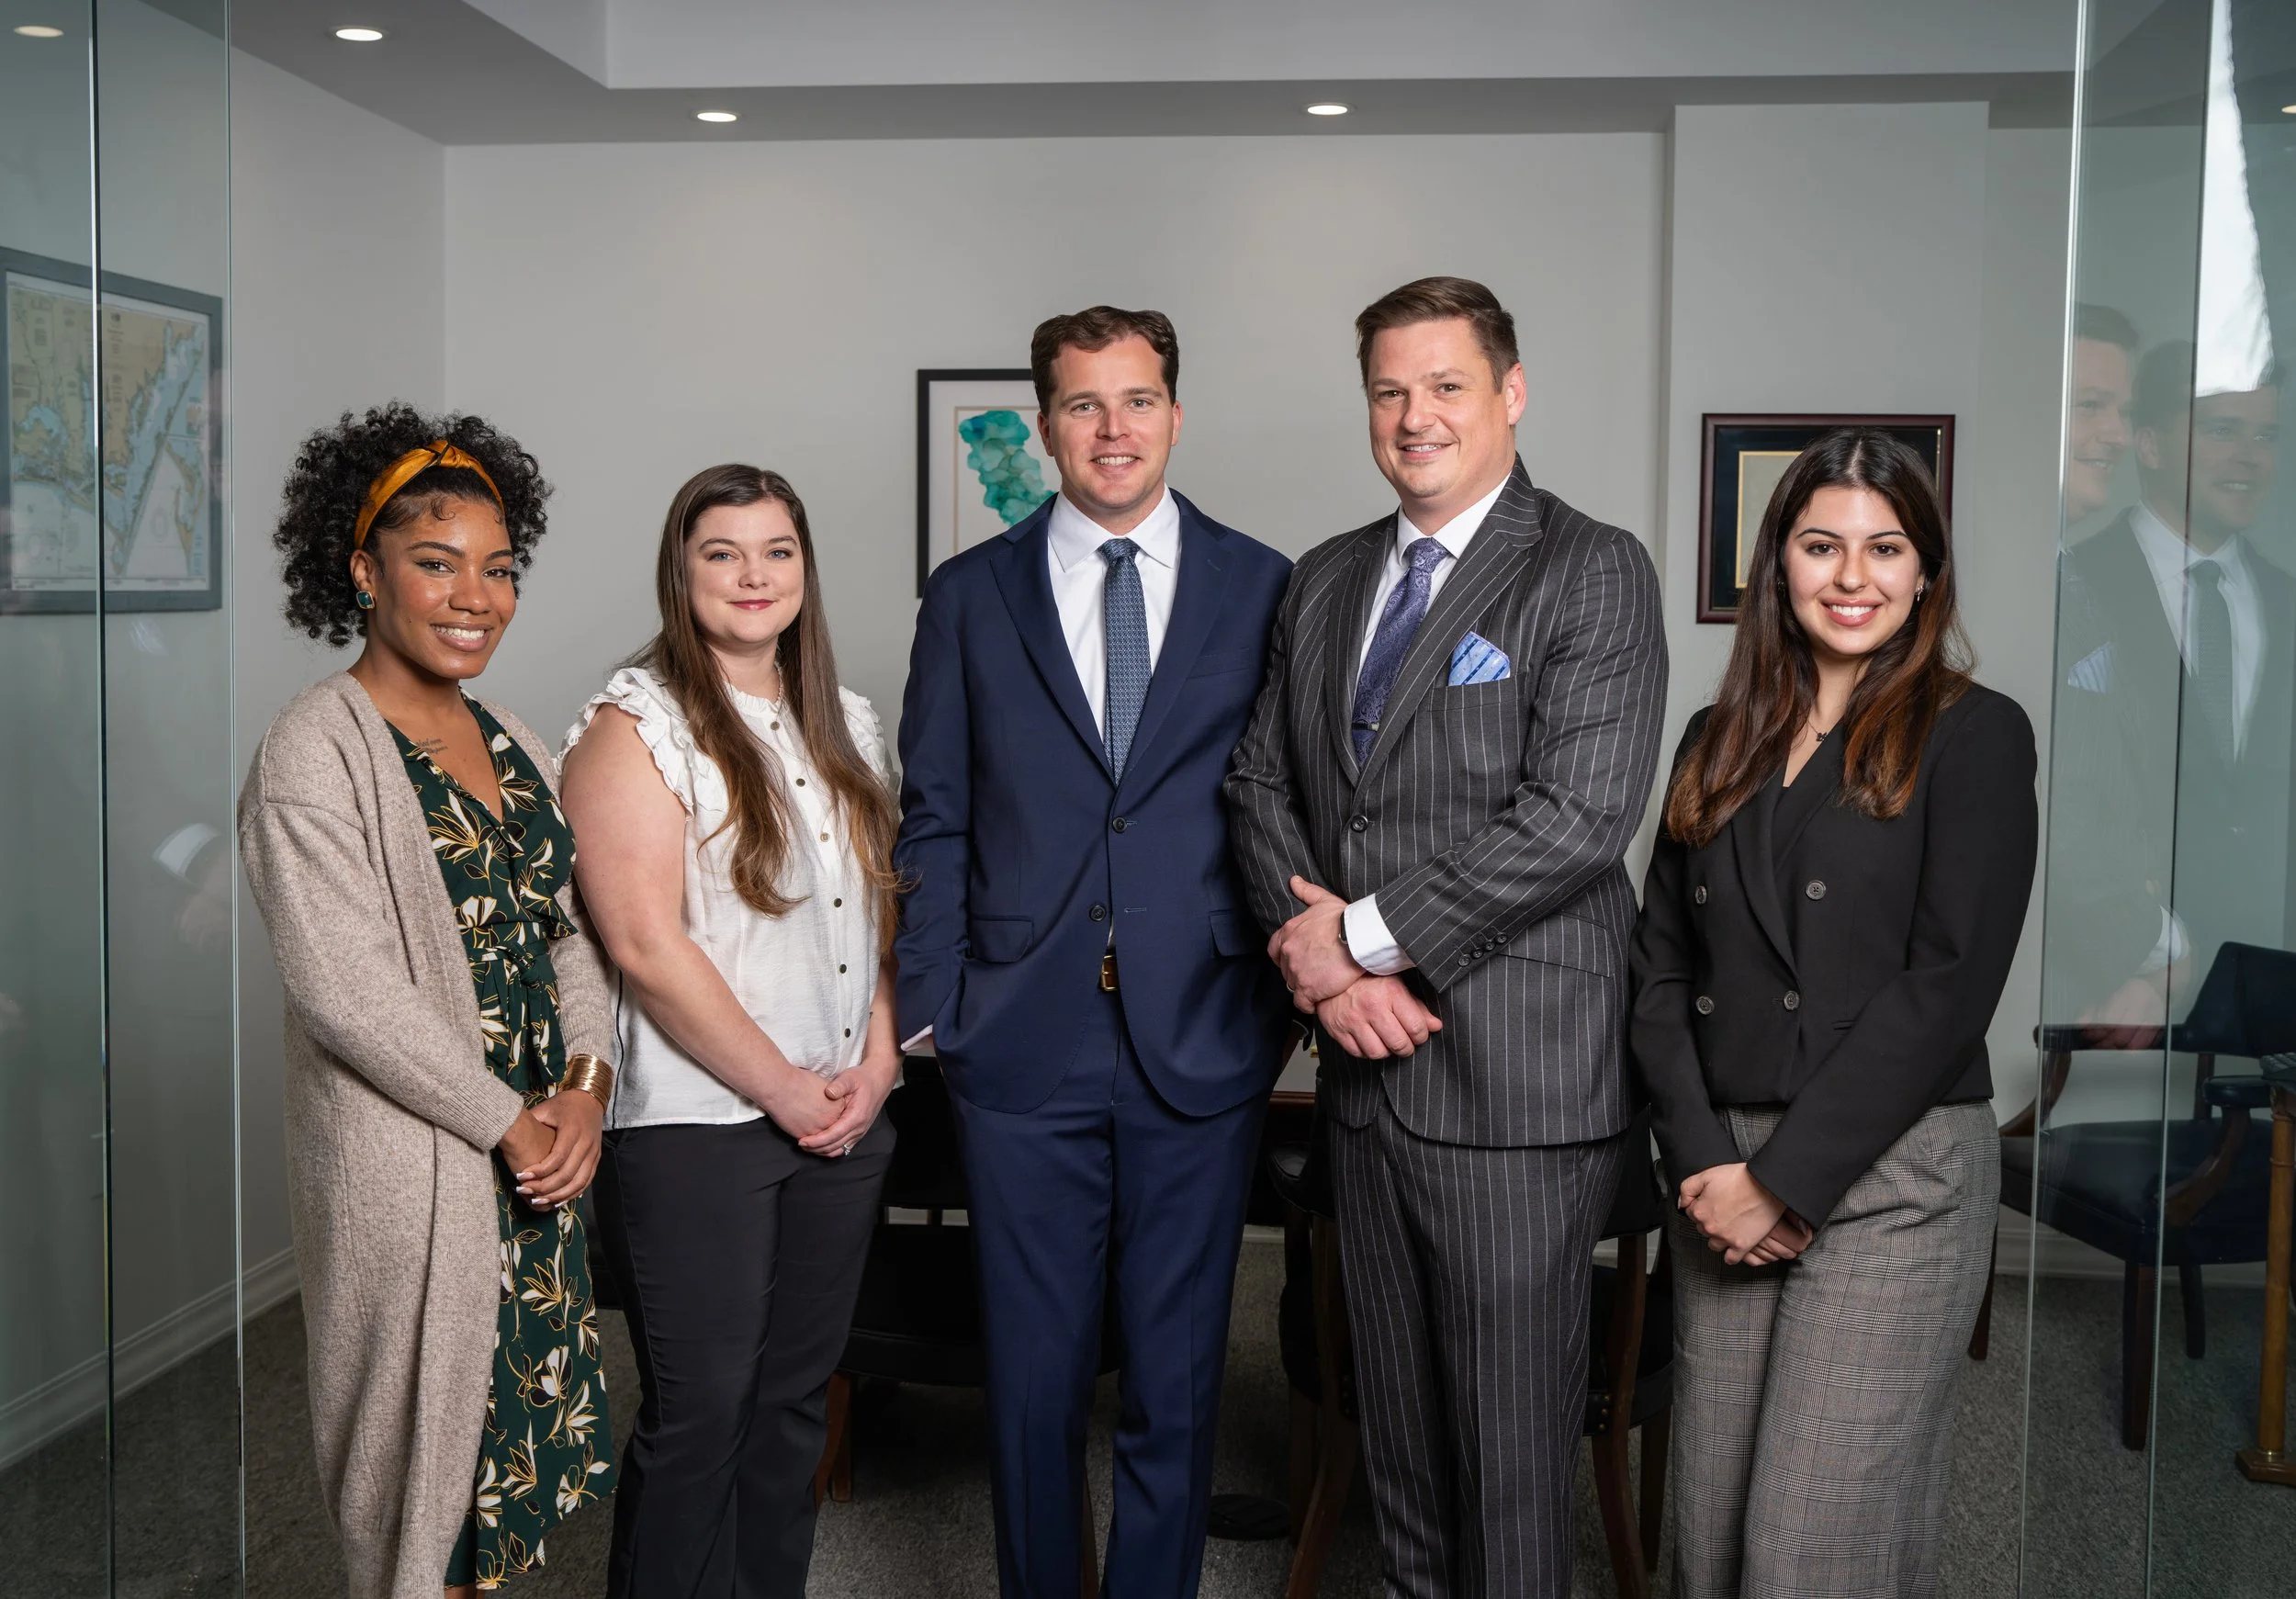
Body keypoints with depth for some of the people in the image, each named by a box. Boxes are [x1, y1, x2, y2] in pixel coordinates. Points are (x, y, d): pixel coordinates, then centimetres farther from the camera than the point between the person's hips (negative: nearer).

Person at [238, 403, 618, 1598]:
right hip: (408, 1168, -7)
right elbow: (348, 992, -19)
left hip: (539, 1152, 7)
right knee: (427, 1432, 6)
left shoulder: (508, 740, 10)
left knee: (513, 1435, 15)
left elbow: (571, 929, 11)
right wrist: (506, 1124, -14)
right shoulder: (315, 752, -13)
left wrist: (584, 1084, -5)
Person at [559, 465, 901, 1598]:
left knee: (795, 1397, 13)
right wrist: (782, 1088, -12)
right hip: (695, 1122, -6)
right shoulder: (636, 725, -8)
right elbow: (646, 944, -15)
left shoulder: (846, 727, 12)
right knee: (698, 1410, 2)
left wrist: (876, 1060, 0)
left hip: (844, 1116, 6)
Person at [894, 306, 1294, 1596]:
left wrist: (1286, 988, -1)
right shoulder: (971, 595, 6)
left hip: (1202, 1041, 0)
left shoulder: (1263, 588, 4)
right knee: (1034, 1375, 10)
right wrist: (934, 1004, 0)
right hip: (1026, 1044, 1)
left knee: (1178, 1373, 10)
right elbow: (934, 818, 6)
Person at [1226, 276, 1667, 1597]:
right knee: (1397, 1414, 17)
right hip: (1369, 1061, 6)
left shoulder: (1593, 574, -7)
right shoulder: (1326, 581, 15)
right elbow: (1264, 780, 12)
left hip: (1515, 1077, -6)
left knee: (1513, 1433, 2)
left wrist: (1365, 933, -14)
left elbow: (1577, 815, -17)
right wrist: (1322, 958, -5)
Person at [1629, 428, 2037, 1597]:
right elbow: (1661, 967, 10)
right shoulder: (1720, 743, 14)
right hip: (1724, 1182, 5)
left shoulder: (1972, 734, -2)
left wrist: (1785, 1180, -12)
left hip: (1891, 1180, -5)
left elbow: (1949, 982, -10)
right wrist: (1704, 1162, -5)